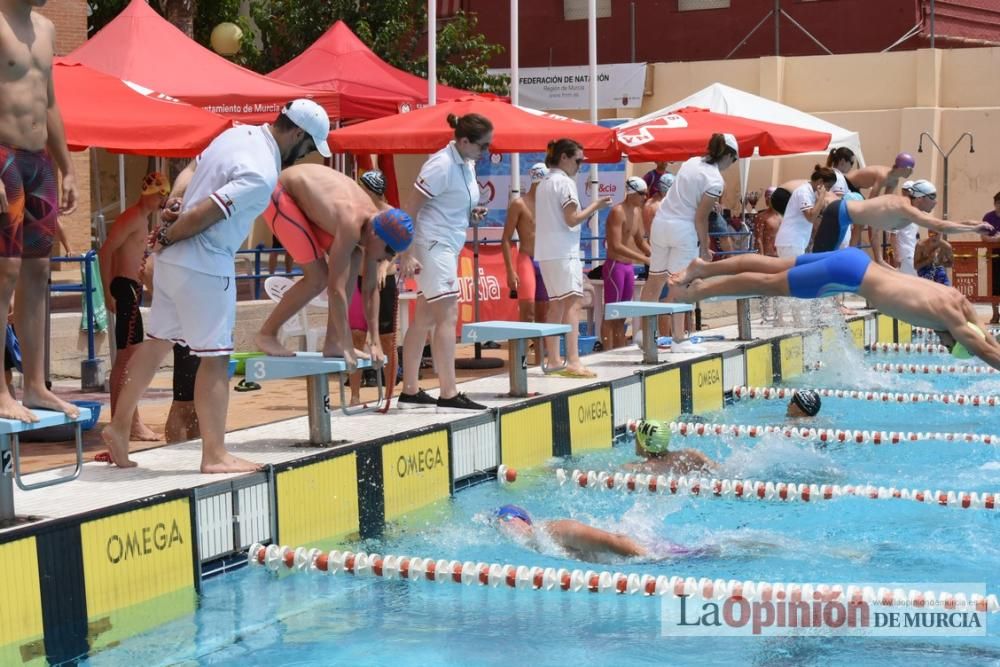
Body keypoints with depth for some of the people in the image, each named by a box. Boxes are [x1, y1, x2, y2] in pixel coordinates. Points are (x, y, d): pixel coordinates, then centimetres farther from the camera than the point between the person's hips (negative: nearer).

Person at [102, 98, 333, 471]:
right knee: (215, 357, -3)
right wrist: (167, 238, -8)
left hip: (173, 260, 9)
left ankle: (119, 427, 25)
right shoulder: (262, 175, -21)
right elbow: (203, 214, -23)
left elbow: (191, 169, 16)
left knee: (159, 341, 18)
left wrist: (174, 202, 0)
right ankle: (214, 455, 1)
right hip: (203, 266, -9)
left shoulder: (240, 133, 8)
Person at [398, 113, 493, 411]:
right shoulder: (442, 165, -16)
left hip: (448, 245, 10)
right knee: (447, 316, -12)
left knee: (425, 319, 11)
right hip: (433, 243, -10)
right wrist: (406, 255, -22)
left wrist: (472, 214, 4)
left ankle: (410, 391, 15)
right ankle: (449, 394, -12)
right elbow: (410, 209, -18)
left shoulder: (467, 164, 11)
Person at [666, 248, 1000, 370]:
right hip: (849, 274, -7)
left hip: (853, 261, 7)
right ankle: (692, 292, 14)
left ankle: (702, 269, 27)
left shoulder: (957, 300, 2)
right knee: (769, 284, 4)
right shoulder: (948, 315, -20)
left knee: (773, 267, 16)